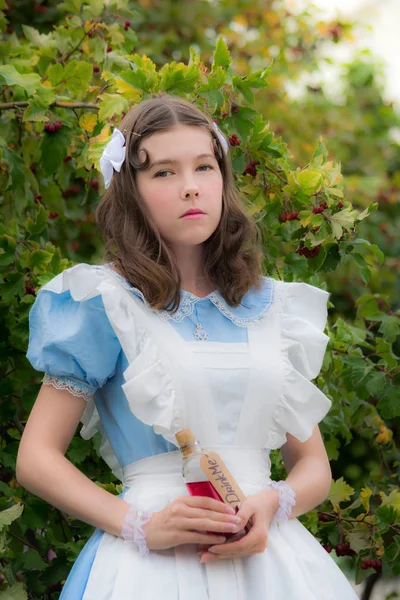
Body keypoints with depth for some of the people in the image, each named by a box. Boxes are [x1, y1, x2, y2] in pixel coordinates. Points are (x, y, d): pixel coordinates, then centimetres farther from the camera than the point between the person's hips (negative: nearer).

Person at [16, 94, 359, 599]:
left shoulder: (271, 307, 11)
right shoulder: (106, 303, -1)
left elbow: (313, 464, 14)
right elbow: (36, 458, -2)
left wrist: (273, 505, -8)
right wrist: (139, 525, -15)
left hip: (267, 554, 4)